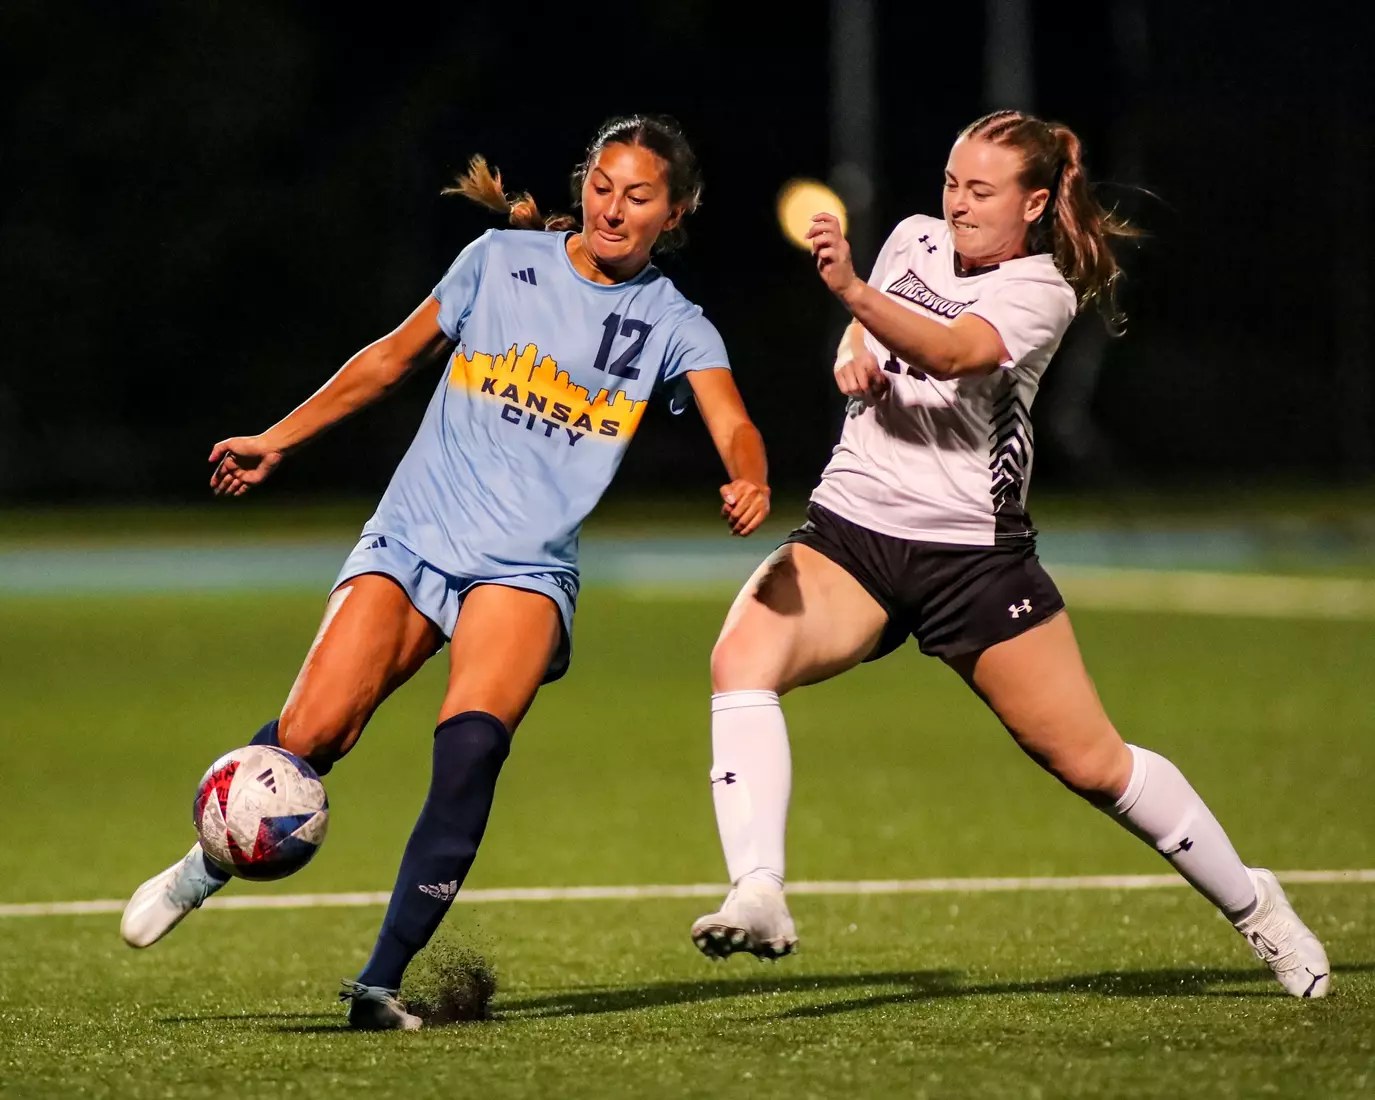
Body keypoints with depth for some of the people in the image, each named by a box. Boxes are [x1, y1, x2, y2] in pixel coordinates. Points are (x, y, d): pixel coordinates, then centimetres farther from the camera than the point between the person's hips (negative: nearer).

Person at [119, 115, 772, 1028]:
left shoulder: (673, 326, 4)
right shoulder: (501, 260, 7)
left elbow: (734, 429, -12)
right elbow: (397, 356, 18)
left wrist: (750, 481, -35)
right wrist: (280, 438, 19)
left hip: (526, 568, -1)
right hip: (412, 538, 1)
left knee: (472, 739, -28)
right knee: (309, 736, -14)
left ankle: (383, 980, -23)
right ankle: (204, 868, 17)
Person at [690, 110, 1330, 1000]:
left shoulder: (1040, 291, -8)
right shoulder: (915, 239, 9)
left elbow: (950, 355, -29)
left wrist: (853, 291, -45)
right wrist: (852, 352, 6)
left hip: (975, 551, -4)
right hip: (851, 532, 4)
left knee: (1092, 761, 0)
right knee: (744, 652, -27)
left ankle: (1252, 903, 24)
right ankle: (758, 900, -34)